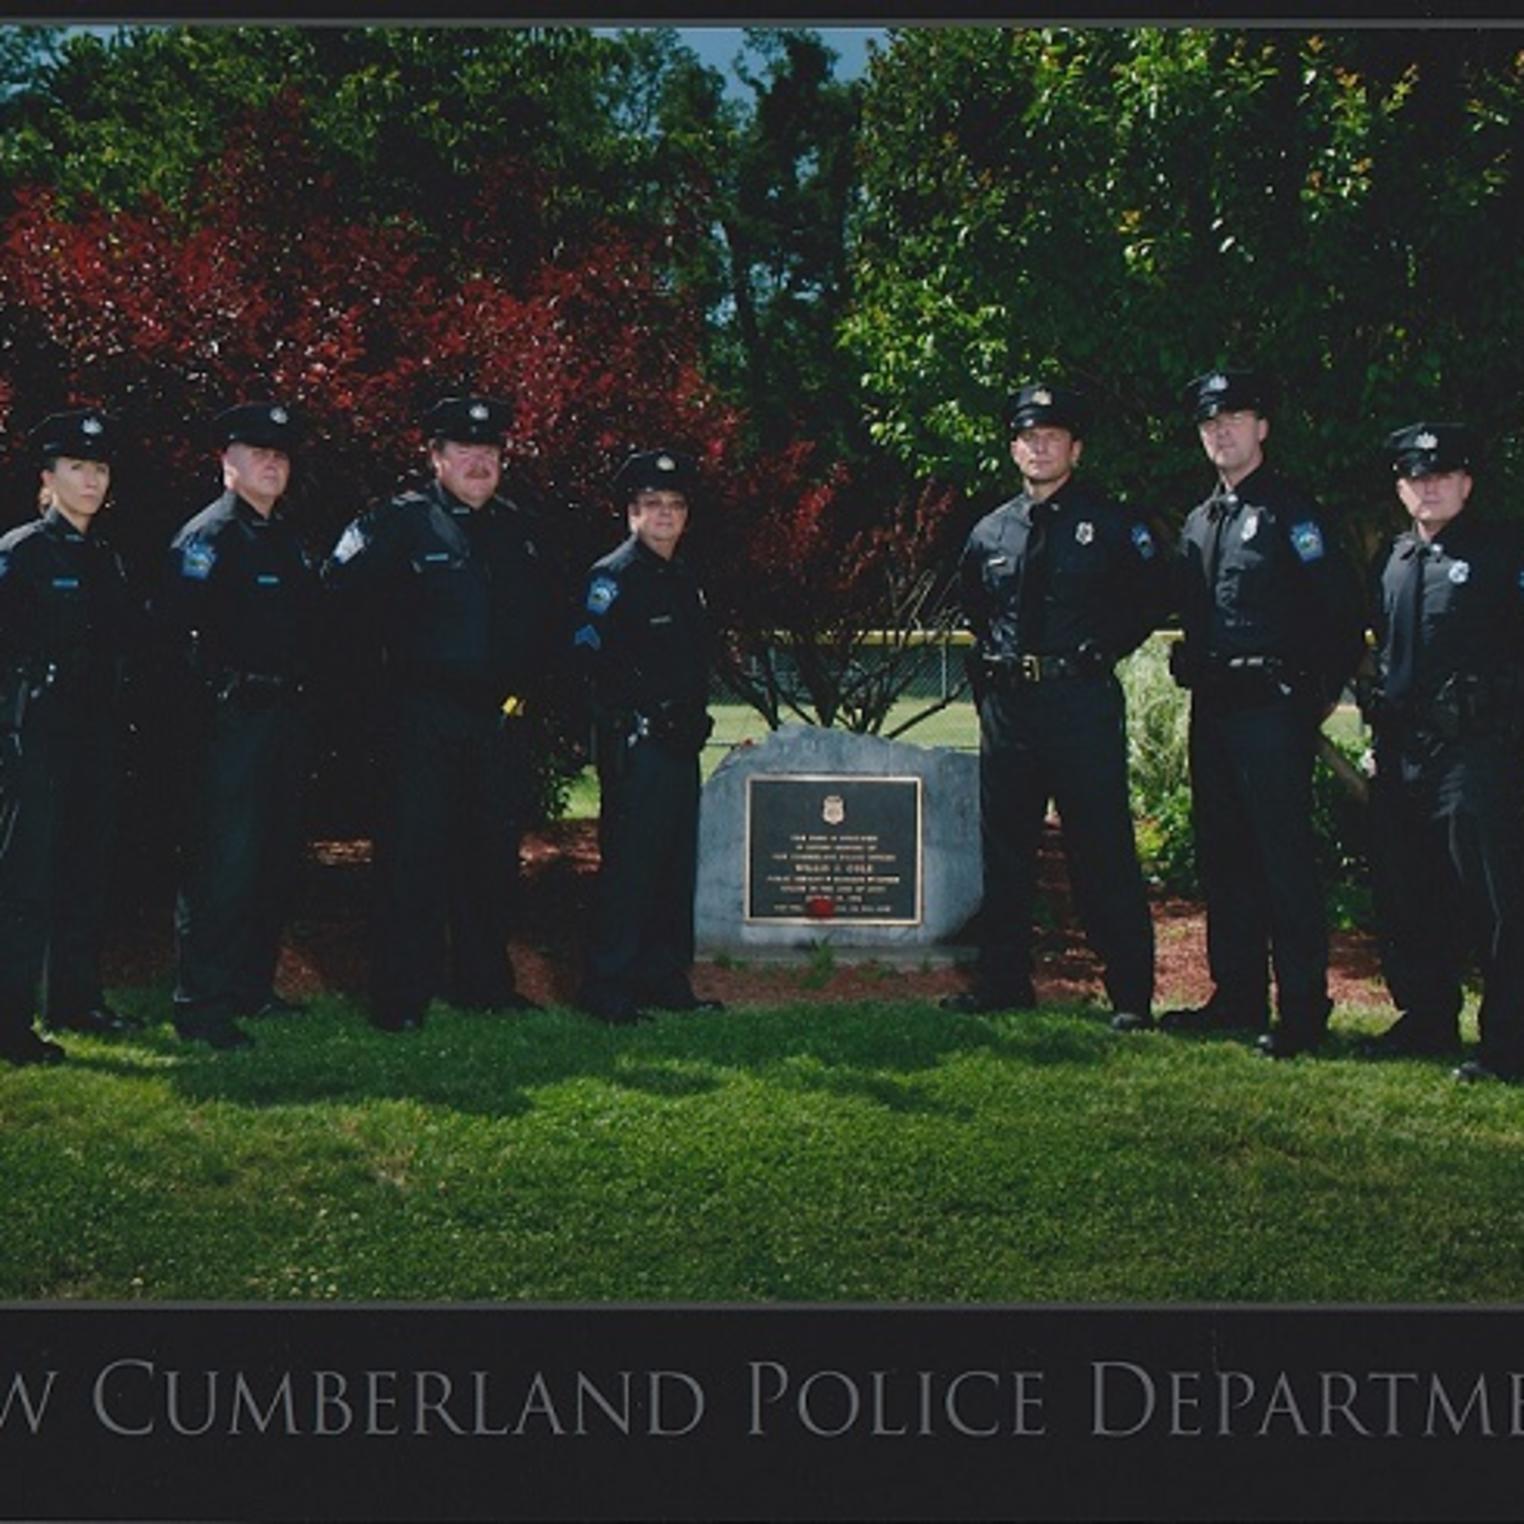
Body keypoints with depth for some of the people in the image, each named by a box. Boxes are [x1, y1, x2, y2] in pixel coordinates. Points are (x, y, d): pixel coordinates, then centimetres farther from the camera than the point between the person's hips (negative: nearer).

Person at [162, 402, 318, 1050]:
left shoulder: (288, 540, 17)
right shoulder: (207, 536, -9)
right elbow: (179, 625, -19)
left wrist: (301, 689, 14)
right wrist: (215, 682, -15)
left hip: (285, 713, 9)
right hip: (231, 718, -9)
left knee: (277, 857, 13)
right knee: (223, 862, -9)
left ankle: (253, 986, 24)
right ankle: (201, 1007, -4)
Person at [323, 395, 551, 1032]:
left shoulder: (519, 527, 14)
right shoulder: (403, 520, -4)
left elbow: (540, 615, 23)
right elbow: (342, 581, -6)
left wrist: (529, 684, 14)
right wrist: (402, 638, 0)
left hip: (502, 717, 5)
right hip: (426, 712, -5)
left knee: (494, 853, 11)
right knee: (415, 853, -4)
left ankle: (484, 982, 22)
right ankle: (401, 996, 2)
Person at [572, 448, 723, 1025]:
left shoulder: (683, 578, 17)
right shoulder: (613, 576, -8)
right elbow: (591, 659, -16)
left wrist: (694, 721, 12)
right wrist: (636, 720, -17)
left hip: (680, 744, 8)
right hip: (635, 745, -8)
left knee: (676, 864, 11)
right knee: (629, 864, -7)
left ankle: (665, 979, 20)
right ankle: (607, 987, -1)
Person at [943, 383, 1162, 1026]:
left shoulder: (1110, 525, 1)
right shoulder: (989, 533, 12)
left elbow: (1148, 600, 8)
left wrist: (1100, 652, 1)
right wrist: (990, 663, 13)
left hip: (1081, 701, -4)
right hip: (1006, 703, 5)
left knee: (1103, 851, -3)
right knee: (1004, 848, 9)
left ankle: (1131, 993, 2)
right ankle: (1002, 981, 19)